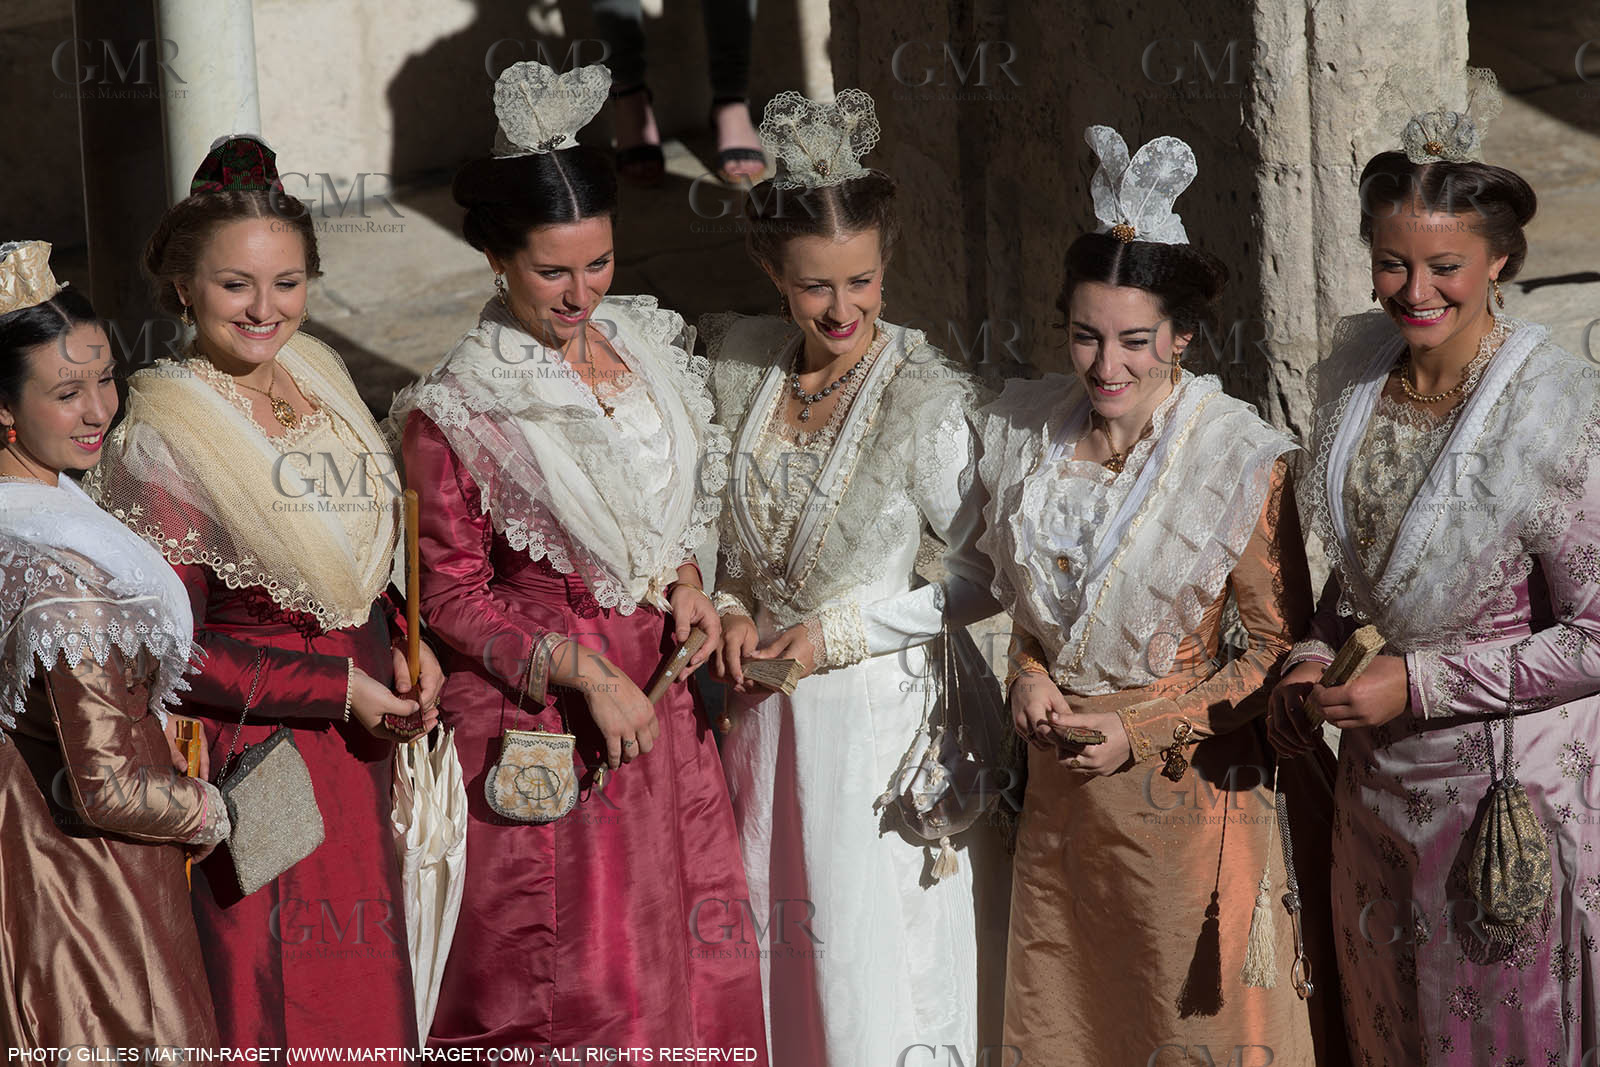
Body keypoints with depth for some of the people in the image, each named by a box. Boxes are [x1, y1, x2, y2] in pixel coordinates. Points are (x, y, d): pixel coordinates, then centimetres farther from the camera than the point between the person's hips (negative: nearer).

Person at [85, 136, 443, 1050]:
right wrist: (340, 688, -17)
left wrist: (403, 642, -1)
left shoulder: (316, 370, 2)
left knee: (362, 988, 18)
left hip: (357, 736, 7)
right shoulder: (163, 433, -20)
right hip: (256, 749, -7)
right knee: (282, 1006, 4)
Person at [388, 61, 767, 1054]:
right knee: (573, 969, 1)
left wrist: (686, 578, -1)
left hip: (660, 688, 5)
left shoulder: (650, 348, 3)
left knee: (687, 938, 9)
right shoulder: (457, 412, -14)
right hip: (542, 712, -5)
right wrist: (585, 673, -17)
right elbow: (454, 595, -10)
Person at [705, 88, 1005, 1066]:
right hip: (767, 707, 5)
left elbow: (988, 578, -13)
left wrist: (839, 631, -14)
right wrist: (730, 609, -4)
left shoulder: (931, 403, -19)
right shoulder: (736, 360, -3)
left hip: (880, 709, -5)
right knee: (774, 941, 18)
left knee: (875, 967, 4)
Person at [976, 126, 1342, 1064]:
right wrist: (1029, 674, -4)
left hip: (1187, 784, -5)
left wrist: (1144, 733, -14)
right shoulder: (1027, 433, -2)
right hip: (1061, 781, 5)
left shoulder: (1240, 464, -17)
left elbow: (1281, 645, -10)